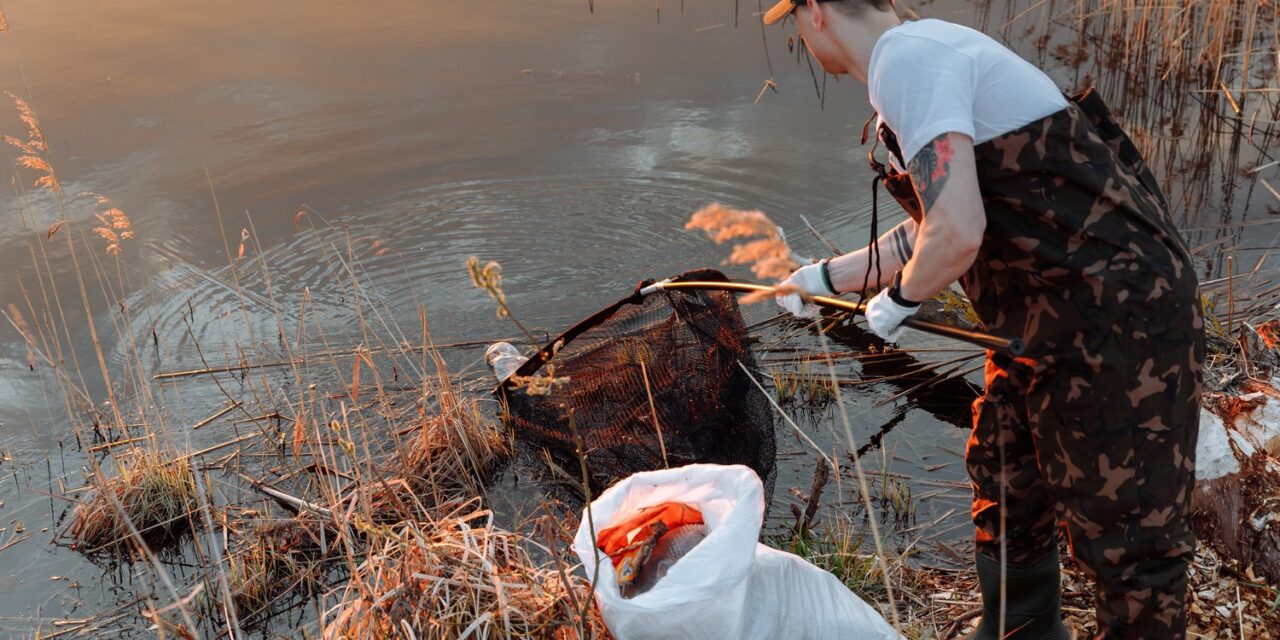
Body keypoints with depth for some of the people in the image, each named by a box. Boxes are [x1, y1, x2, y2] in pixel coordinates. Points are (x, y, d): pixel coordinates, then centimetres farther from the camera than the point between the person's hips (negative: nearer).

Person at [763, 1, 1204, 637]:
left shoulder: (905, 57, -18)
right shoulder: (925, 54, 12)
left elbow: (957, 236, -29)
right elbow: (934, 223, 22)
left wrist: (898, 299, -8)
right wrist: (827, 277, 30)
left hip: (1121, 319, -11)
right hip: (1052, 320, 11)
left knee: (1126, 533, 2)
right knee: (1004, 491, 22)